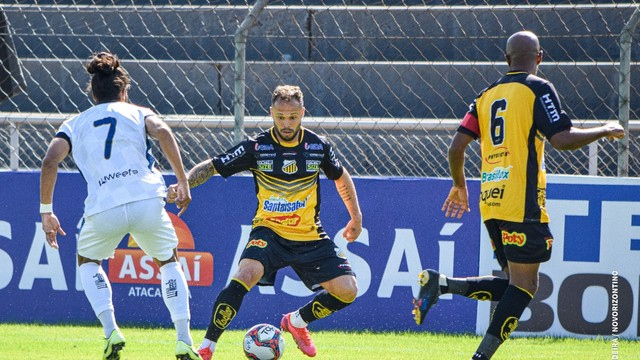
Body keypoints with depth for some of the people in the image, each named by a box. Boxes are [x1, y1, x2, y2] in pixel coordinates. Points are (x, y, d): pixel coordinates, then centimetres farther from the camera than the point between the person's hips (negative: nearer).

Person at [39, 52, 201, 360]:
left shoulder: (74, 124, 22)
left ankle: (110, 330, 8)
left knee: (87, 260, 29)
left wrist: (46, 212, 11)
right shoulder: (138, 113, 19)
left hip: (103, 210, 0)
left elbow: (50, 162, 6)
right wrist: (182, 181, 0)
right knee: (169, 262, 25)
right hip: (147, 201, 0)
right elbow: (162, 132, -3)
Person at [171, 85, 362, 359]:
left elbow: (341, 177, 18)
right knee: (247, 273, -33)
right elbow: (210, 167, -4)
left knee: (347, 290, -10)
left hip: (310, 237, 3)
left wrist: (356, 217, 21)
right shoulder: (257, 147, -9)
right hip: (269, 231, -3)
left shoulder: (317, 146, -2)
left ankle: (297, 321, 20)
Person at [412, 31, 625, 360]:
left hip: (490, 202, 7)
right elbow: (561, 139, -13)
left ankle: (440, 284, -2)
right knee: (524, 285, -3)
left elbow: (456, 147, 12)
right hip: (522, 203, -7)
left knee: (514, 284, 13)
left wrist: (459, 185, 29)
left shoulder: (487, 95, 16)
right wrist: (604, 131, 2)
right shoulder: (538, 89, -4)